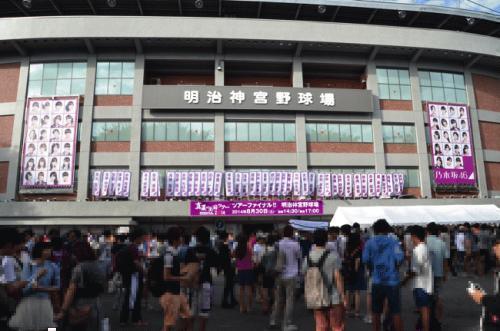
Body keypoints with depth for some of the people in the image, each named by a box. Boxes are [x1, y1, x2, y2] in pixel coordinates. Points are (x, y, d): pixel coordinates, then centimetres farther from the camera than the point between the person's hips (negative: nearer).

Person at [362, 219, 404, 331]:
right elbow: (399, 258, -13)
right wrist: (394, 266, 7)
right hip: (392, 280, -1)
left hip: (376, 281, 2)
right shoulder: (393, 242, -4)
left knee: (376, 312, 12)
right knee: (396, 312, 7)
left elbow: (365, 260, -6)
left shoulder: (370, 242, 0)